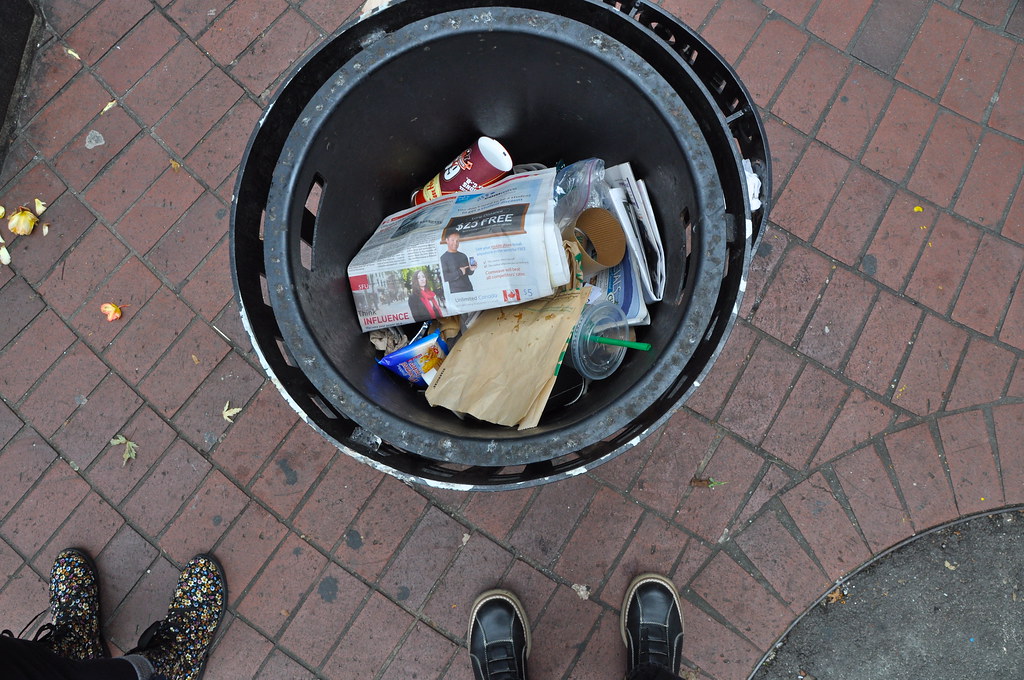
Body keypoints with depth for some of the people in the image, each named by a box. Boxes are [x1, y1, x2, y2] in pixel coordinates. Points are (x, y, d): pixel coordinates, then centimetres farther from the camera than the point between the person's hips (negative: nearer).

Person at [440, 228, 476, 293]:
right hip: (455, 291, -5)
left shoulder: (463, 256, 12)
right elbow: (444, 277, -14)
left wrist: (471, 269, -4)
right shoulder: (443, 258, -6)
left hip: (469, 289, 5)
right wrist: (459, 272, -17)